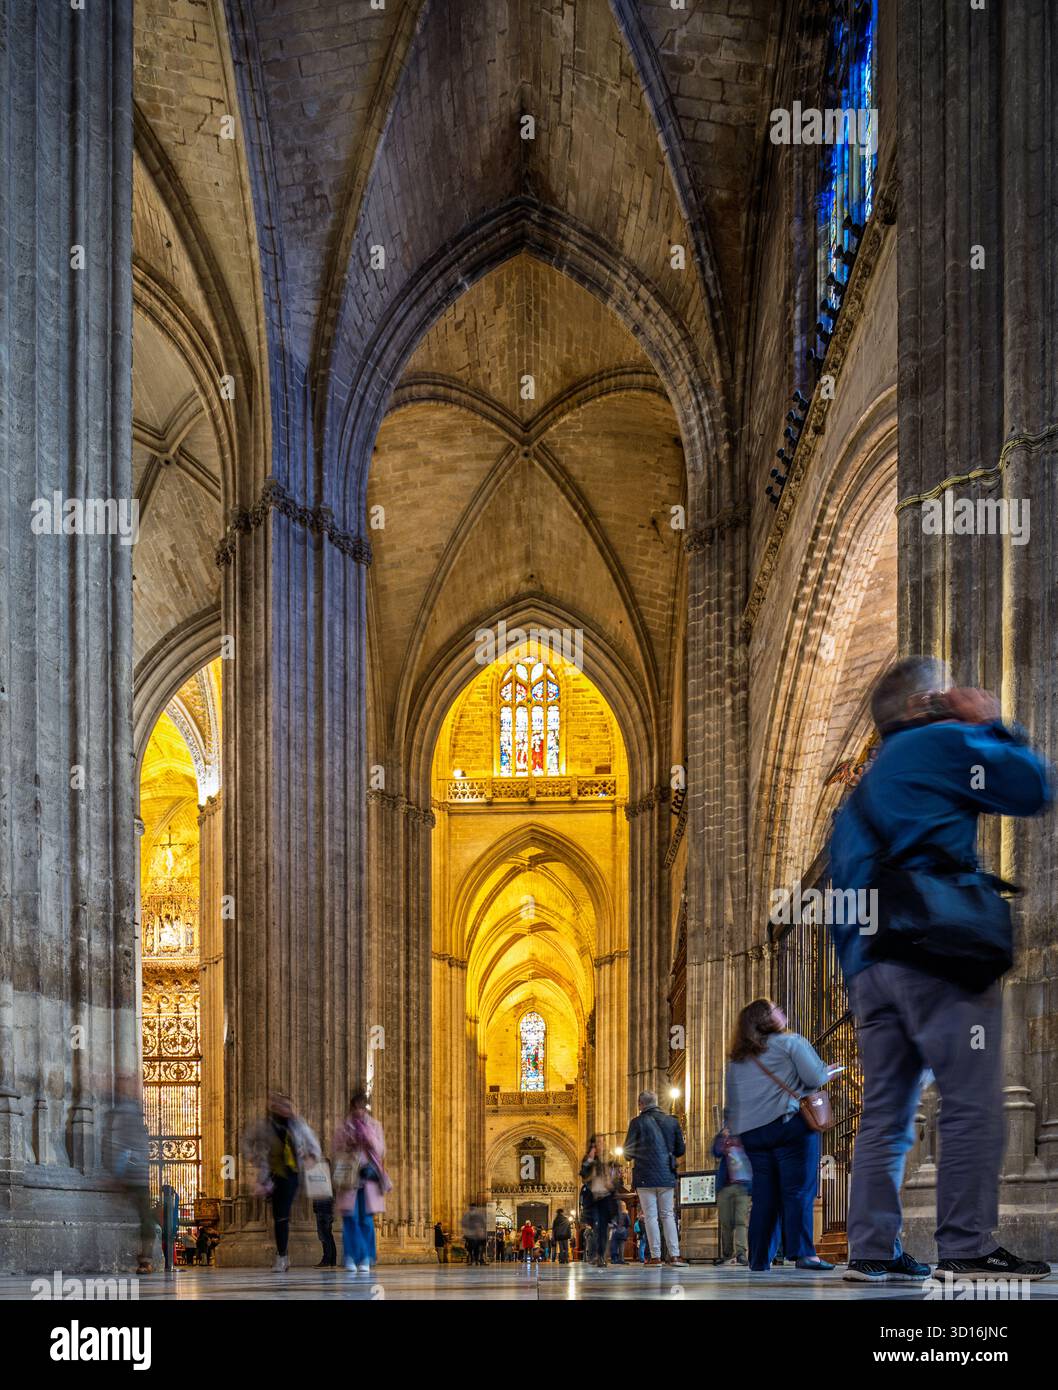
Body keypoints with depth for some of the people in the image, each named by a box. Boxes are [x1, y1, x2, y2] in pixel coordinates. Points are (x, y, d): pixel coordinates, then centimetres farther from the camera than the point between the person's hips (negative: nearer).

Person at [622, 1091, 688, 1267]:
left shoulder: (638, 1122, -6)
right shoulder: (672, 1121, 4)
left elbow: (628, 1151, -4)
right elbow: (681, 1150, 9)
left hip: (645, 1176, -3)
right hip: (667, 1176, 3)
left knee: (651, 1216, 1)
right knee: (668, 1215, 9)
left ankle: (655, 1256, -4)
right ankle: (674, 1255, -1)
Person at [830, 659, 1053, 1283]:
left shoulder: (866, 787, 28)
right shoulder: (942, 743, 3)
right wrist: (995, 724, 16)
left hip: (871, 959, 9)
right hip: (937, 950, -9)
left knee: (886, 1110, 7)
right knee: (973, 1103, -9)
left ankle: (873, 1249, 3)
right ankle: (967, 1246, -13)